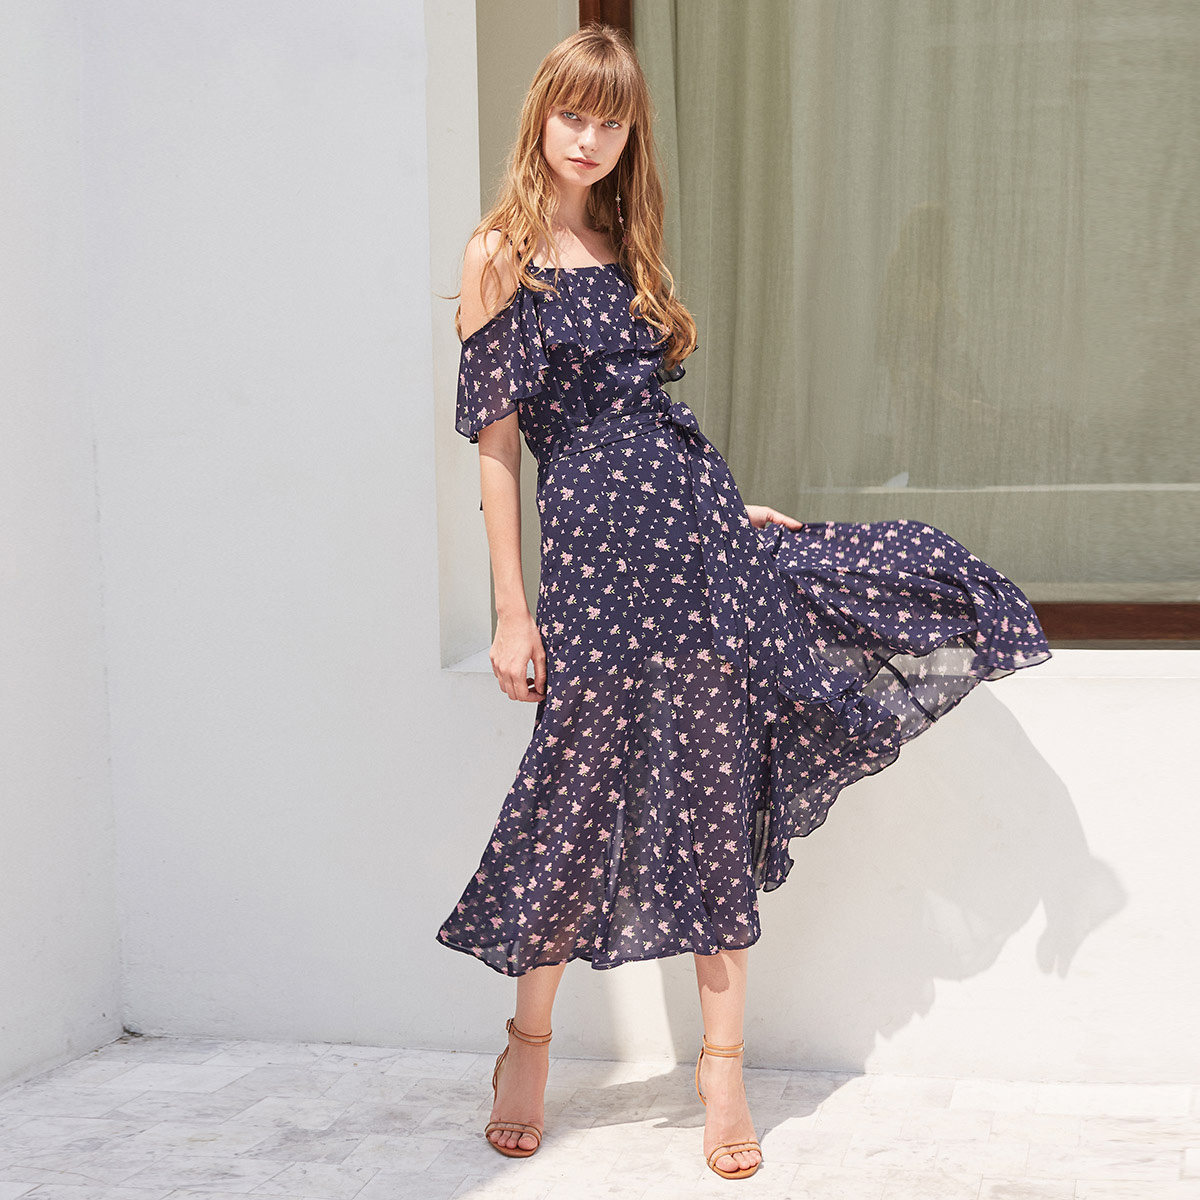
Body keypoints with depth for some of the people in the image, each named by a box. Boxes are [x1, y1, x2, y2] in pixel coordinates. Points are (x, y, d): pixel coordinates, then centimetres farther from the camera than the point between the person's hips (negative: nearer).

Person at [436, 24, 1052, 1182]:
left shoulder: (626, 248, 15)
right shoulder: (501, 255, -2)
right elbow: (496, 441, -5)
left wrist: (723, 511, 15)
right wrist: (511, 611, -8)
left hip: (695, 521, 6)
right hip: (594, 546, -6)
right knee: (578, 793, 0)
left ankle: (722, 1063, 8)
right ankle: (528, 1046, 21)